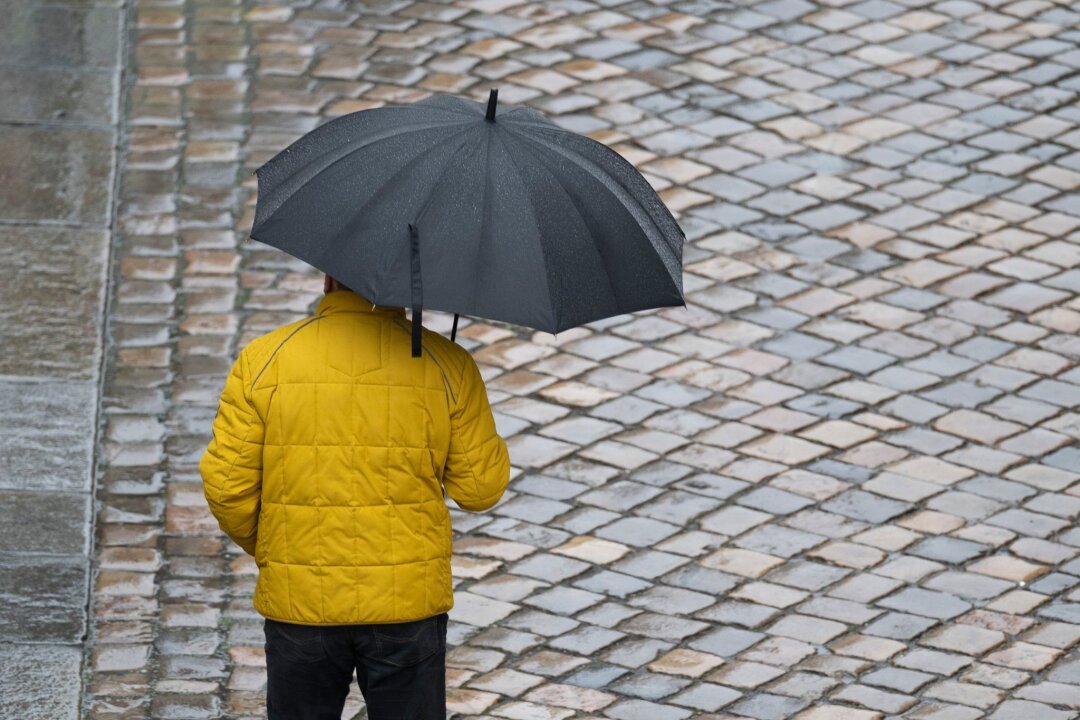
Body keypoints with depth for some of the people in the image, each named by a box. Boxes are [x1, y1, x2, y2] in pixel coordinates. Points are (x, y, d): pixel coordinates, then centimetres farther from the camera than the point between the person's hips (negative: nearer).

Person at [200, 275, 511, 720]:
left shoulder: (263, 361, -7)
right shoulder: (445, 365, -8)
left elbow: (226, 483, -5)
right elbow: (480, 488, -3)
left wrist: (260, 545, 14)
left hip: (300, 602, 0)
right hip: (408, 601, 0)